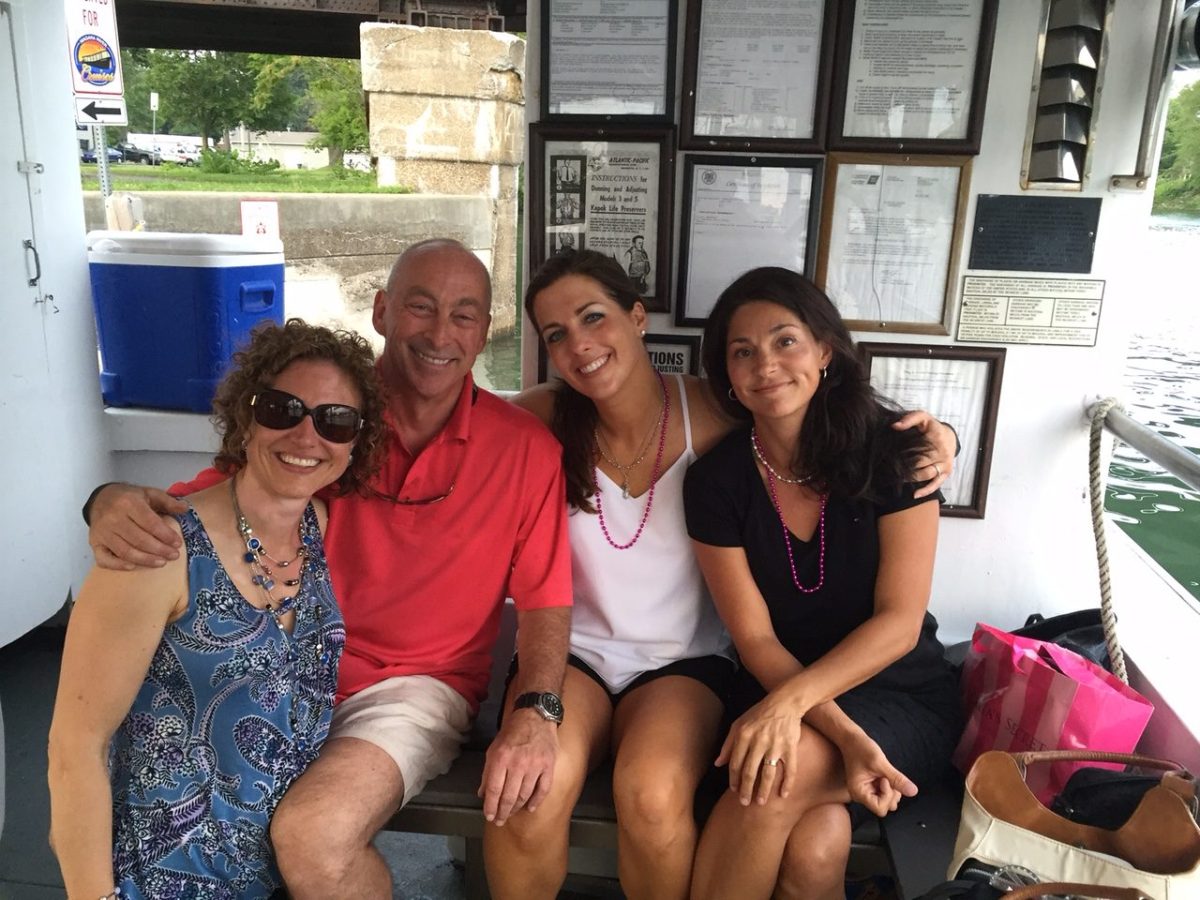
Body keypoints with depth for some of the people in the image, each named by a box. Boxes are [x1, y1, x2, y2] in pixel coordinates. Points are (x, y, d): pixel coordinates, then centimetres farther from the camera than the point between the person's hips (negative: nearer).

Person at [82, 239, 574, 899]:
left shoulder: (523, 447, -7)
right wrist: (116, 500, -22)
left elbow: (545, 602, -4)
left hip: (415, 683, -2)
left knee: (312, 836, -28)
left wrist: (534, 710, -21)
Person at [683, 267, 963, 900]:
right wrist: (846, 737, -22)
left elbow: (899, 623, -13)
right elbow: (756, 641, -7)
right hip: (777, 695, 1)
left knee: (779, 775, -31)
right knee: (815, 845, -30)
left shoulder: (893, 451, -10)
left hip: (903, 699, 0)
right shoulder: (716, 480, -6)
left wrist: (793, 699, -28)